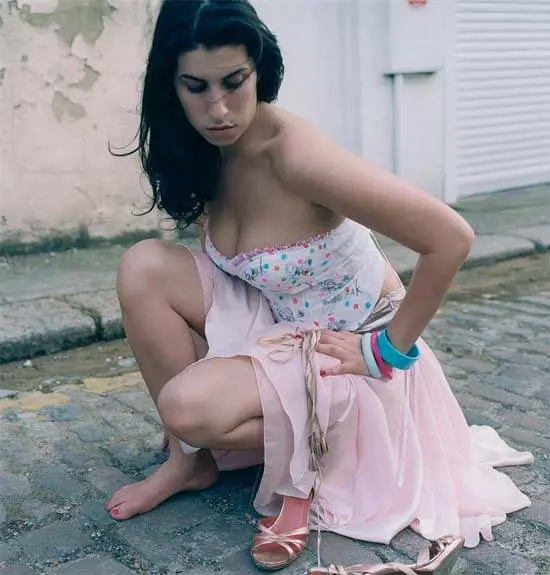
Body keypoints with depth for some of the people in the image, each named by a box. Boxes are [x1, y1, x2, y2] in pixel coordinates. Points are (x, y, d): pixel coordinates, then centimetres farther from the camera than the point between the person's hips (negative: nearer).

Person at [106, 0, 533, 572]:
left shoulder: (296, 154, -29)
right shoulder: (205, 153, -5)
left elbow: (451, 239, -32)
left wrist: (389, 350, -20)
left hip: (347, 344, -7)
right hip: (276, 325, 7)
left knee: (187, 407, -29)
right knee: (144, 267, -13)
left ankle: (303, 458, 2)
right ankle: (189, 459, -1)